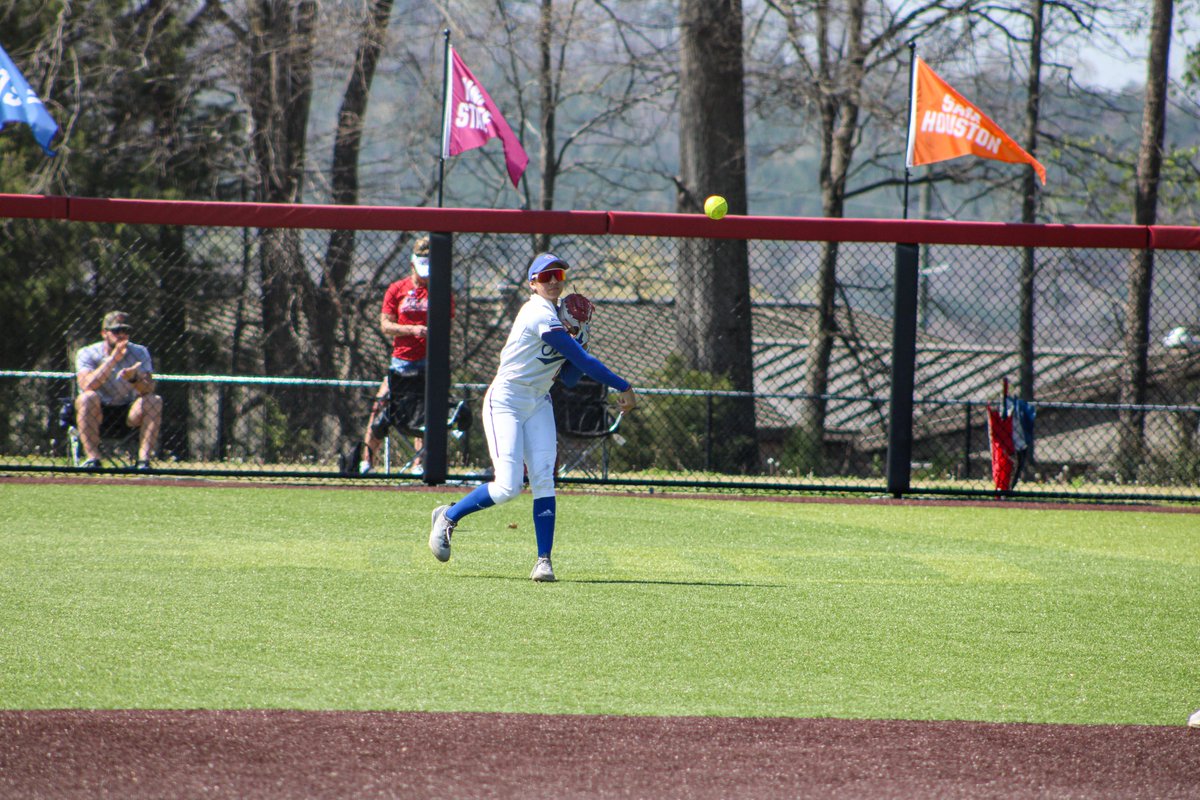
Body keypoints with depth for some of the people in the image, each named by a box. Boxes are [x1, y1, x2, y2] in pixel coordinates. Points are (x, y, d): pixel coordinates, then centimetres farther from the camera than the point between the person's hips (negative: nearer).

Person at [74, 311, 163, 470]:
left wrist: (133, 379, -37)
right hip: (97, 416, -2)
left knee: (154, 401, -22)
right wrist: (113, 359, -31)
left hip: (127, 416, 2)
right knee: (88, 397, -32)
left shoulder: (139, 353, -1)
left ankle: (143, 460, -28)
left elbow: (149, 389, -15)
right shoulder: (88, 353, -6)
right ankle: (92, 459, -32)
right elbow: (86, 385, -26)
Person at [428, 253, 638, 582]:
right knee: (507, 487, -13)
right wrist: (623, 387, -19)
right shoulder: (540, 315, -18)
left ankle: (544, 560, -8)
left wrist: (579, 335, -5)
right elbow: (584, 361, -22)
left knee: (543, 480, -8)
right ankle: (448, 517, 11)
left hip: (538, 405, 8)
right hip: (506, 402, -8)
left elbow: (570, 378, 7)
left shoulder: (558, 318, 10)